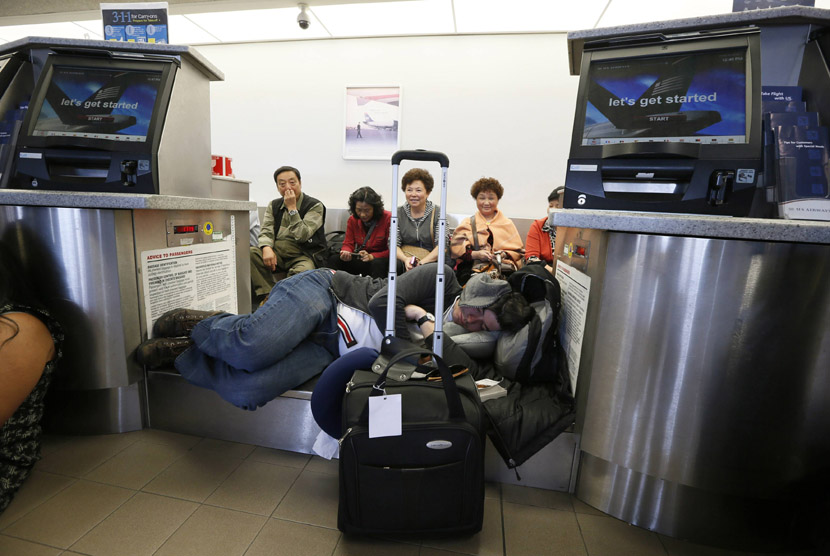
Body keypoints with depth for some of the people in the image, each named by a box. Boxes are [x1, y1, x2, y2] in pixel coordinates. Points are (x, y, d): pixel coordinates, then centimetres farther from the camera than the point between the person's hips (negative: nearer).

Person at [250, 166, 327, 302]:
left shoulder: (315, 206, -2)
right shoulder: (274, 205, 17)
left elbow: (302, 236, -14)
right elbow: (266, 231, 5)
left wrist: (292, 208, -13)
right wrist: (266, 247, -17)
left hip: (303, 256, -5)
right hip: (277, 253, 5)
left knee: (302, 271, -39)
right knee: (249, 253, -22)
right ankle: (268, 295, -23)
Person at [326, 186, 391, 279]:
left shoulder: (388, 218, -10)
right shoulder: (352, 220, 5)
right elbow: (348, 244, 5)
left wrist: (371, 256, -24)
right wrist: (346, 252, -20)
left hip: (381, 259, -4)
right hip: (359, 260, 4)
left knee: (378, 263, -39)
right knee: (334, 259, -16)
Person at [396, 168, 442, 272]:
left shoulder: (437, 213, 1)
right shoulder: (399, 213, 9)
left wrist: (422, 262, -22)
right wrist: (405, 259, -18)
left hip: (431, 261, -1)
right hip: (404, 260, 1)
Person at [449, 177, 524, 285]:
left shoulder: (507, 224, 23)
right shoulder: (468, 223, 20)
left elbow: (517, 250, 14)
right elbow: (456, 249, 5)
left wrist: (504, 254, -9)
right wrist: (476, 254, -13)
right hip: (473, 268, -1)